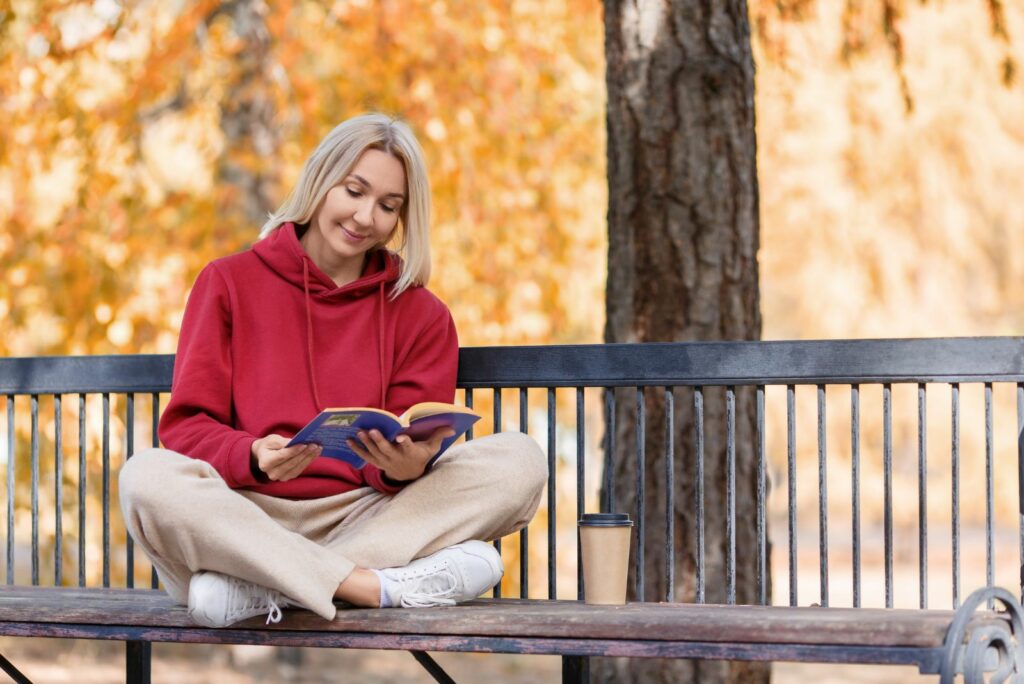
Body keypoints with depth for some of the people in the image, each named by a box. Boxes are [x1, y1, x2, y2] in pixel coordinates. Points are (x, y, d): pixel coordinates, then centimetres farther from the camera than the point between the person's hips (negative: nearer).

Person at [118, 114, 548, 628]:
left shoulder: (421, 314, 15)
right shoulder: (229, 283, 10)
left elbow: (417, 450, 6)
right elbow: (186, 426, 2)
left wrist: (407, 467, -20)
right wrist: (254, 457, -20)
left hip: (366, 515, 2)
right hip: (248, 515, -2)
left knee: (519, 460, -22)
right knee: (148, 477, -33)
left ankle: (256, 587, -33)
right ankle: (372, 586, -35)